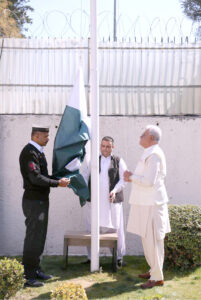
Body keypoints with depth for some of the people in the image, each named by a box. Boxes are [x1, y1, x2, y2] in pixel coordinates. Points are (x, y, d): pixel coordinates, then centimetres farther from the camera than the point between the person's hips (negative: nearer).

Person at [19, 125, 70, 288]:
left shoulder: (38, 151, 15)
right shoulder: (29, 152, -17)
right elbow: (36, 178, -24)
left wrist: (59, 180, 9)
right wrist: (58, 183, -19)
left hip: (41, 200, 10)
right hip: (34, 201, -10)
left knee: (39, 237, 15)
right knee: (33, 239, -5)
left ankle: (36, 270, 26)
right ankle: (28, 276, 4)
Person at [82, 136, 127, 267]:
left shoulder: (118, 161, 8)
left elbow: (123, 179, 2)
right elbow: (84, 176, 9)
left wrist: (115, 190, -14)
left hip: (112, 201, -1)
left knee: (116, 228, 1)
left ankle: (119, 257, 12)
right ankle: (91, 256, 15)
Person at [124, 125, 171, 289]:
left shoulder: (153, 155, -17)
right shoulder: (150, 153, 16)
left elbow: (149, 181, -23)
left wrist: (131, 177, -10)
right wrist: (132, 177, 7)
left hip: (151, 204, -11)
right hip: (147, 203, 11)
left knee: (152, 240, -4)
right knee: (148, 239, 17)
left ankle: (157, 277, 4)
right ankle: (154, 270, 28)